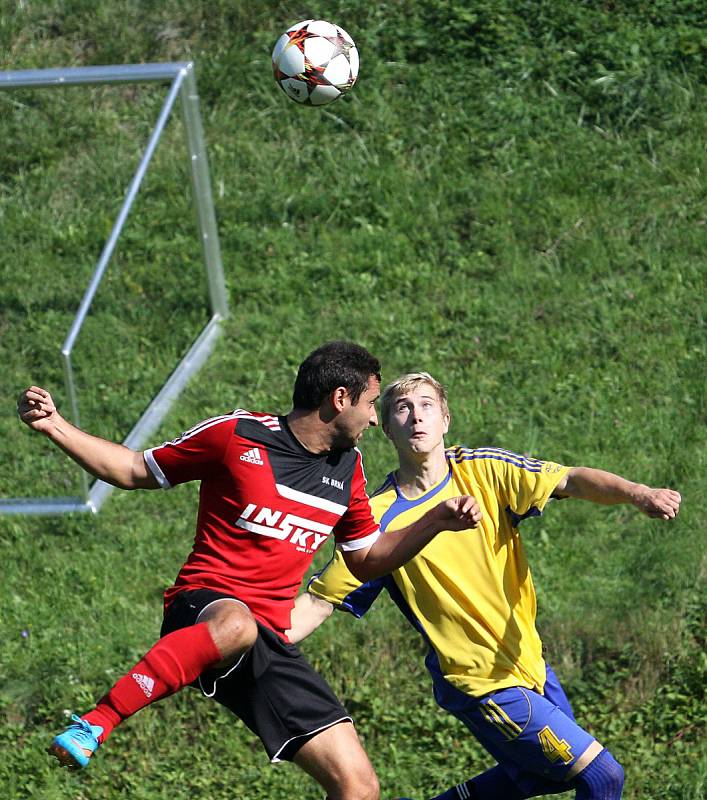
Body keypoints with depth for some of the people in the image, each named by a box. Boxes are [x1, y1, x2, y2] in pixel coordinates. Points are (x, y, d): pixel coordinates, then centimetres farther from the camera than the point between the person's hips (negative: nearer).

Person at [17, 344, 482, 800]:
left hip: (270, 642, 6)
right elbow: (137, 471, 7)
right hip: (202, 608, -6)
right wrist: (55, 426, -4)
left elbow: (367, 560, 27)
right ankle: (94, 725, -40)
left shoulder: (347, 468, 14)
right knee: (235, 625, -46)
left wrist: (438, 520, 14)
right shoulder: (236, 435, -2)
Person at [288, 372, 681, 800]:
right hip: (485, 684, -6)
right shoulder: (380, 518, -12)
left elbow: (568, 480, -16)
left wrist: (637, 492, -35)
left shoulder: (483, 471, -4)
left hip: (530, 663, 6)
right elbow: (318, 602, -8)